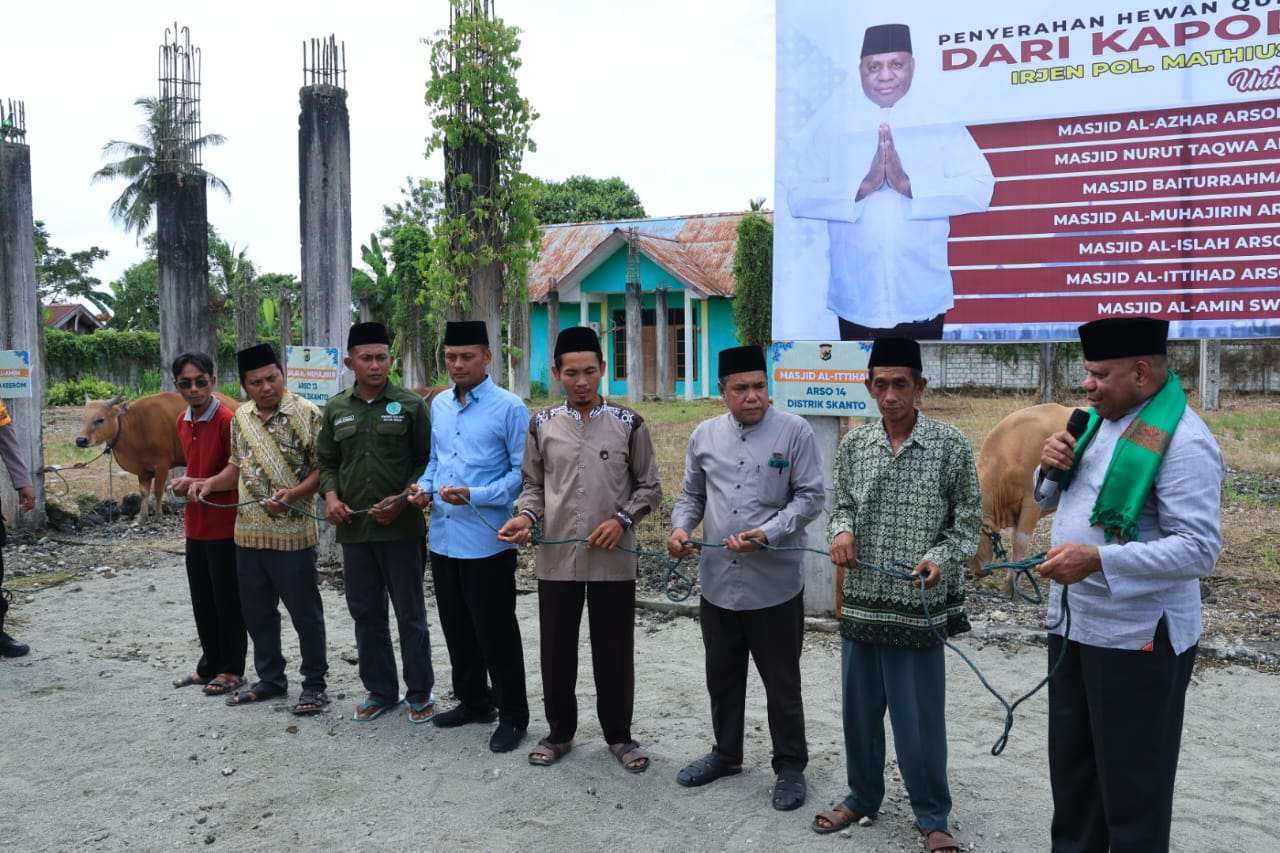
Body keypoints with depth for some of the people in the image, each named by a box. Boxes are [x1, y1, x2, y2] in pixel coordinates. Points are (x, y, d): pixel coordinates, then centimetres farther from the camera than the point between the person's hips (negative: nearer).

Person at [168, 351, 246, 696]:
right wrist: (184, 484, 4)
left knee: (227, 599, 4)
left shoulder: (228, 419, -16)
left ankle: (232, 669, 17)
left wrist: (197, 484, -17)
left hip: (224, 525, -7)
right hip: (196, 524, 8)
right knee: (202, 599, 15)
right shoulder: (182, 422, 9)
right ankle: (210, 665, 28)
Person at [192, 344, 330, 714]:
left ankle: (314, 684, 17)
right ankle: (270, 680, 31)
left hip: (292, 534, -6)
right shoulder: (241, 417, 9)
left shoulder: (306, 413, -9)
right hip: (248, 533, 6)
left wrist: (294, 494, -24)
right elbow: (238, 465, 19)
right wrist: (210, 483, 2)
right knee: (257, 612, 16)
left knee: (304, 612, 4)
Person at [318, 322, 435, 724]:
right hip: (353, 529, 4)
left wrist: (401, 500, -15)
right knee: (366, 613, 12)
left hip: (402, 528, -4)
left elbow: (426, 461, -3)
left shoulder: (411, 405, -2)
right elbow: (327, 461, 16)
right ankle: (380, 690, 27)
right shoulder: (335, 409, 10)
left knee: (410, 614, 5)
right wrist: (331, 496, -2)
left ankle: (420, 693, 18)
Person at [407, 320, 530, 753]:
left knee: (495, 633, 3)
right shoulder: (439, 405, 11)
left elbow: (523, 472, -12)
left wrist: (474, 496, -21)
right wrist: (425, 488, 1)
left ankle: (512, 716, 18)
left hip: (487, 542, -7)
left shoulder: (509, 408, -9)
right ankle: (473, 702, 35)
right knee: (457, 629, 17)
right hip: (443, 538, 7)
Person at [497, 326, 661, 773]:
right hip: (556, 557, 2)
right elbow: (533, 484, 11)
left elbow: (649, 487, 4)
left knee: (614, 652, 9)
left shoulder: (628, 424, -1)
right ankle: (560, 731, 31)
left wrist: (622, 520, -11)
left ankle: (619, 734, 28)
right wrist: (526, 516, -8)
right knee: (556, 651, 12)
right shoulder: (542, 425, 3)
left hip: (614, 560, -1)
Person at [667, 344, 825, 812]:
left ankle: (790, 766, 27)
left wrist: (768, 533, -20)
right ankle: (726, 753, 38)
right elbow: (691, 494, 16)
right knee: (723, 677, 18)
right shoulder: (704, 435, 6)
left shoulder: (794, 431, -7)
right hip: (718, 582, 4)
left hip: (775, 585, -4)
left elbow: (810, 496, -7)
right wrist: (681, 527, -4)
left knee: (782, 683, 9)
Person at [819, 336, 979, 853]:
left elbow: (968, 521, -1)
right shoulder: (853, 445, 4)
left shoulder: (950, 445, -5)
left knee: (919, 717, 6)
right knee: (859, 708, 16)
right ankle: (863, 797, 36)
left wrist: (940, 559, -19)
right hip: (860, 602, 4)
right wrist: (841, 530, -9)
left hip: (918, 605, -3)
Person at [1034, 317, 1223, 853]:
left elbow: (1200, 549, -24)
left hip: (1136, 636, -8)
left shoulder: (1183, 440, -18)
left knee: (1131, 780, 7)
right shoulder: (1097, 419, 8)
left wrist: (1097, 560, -32)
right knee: (1070, 764, 21)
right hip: (1071, 624, 8)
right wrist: (1051, 468, -4)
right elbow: (1048, 502, 17)